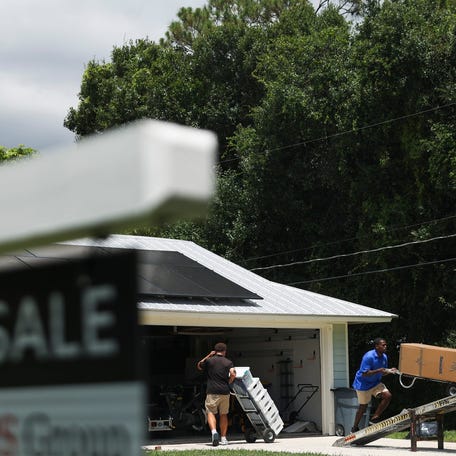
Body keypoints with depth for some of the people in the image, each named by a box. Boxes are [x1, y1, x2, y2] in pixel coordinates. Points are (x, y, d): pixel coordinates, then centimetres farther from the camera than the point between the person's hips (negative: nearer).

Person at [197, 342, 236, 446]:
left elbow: (199, 366, 22)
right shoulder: (228, 362, 6)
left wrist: (208, 356, 22)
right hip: (225, 391, 2)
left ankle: (214, 431, -28)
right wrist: (229, 382, 9)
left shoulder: (209, 360, 4)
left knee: (211, 412, -2)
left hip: (212, 391, -2)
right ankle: (223, 438, 14)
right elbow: (233, 374, -9)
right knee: (223, 414, 13)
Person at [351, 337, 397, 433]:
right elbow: (365, 373, -28)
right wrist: (378, 370, -34)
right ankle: (355, 428, 20)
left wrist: (389, 371, -10)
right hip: (363, 384, -7)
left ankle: (374, 419, -2)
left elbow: (382, 372, 11)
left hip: (375, 383, 7)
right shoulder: (369, 357, -25)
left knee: (388, 396, -12)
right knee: (363, 406, 2)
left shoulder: (384, 357, -1)